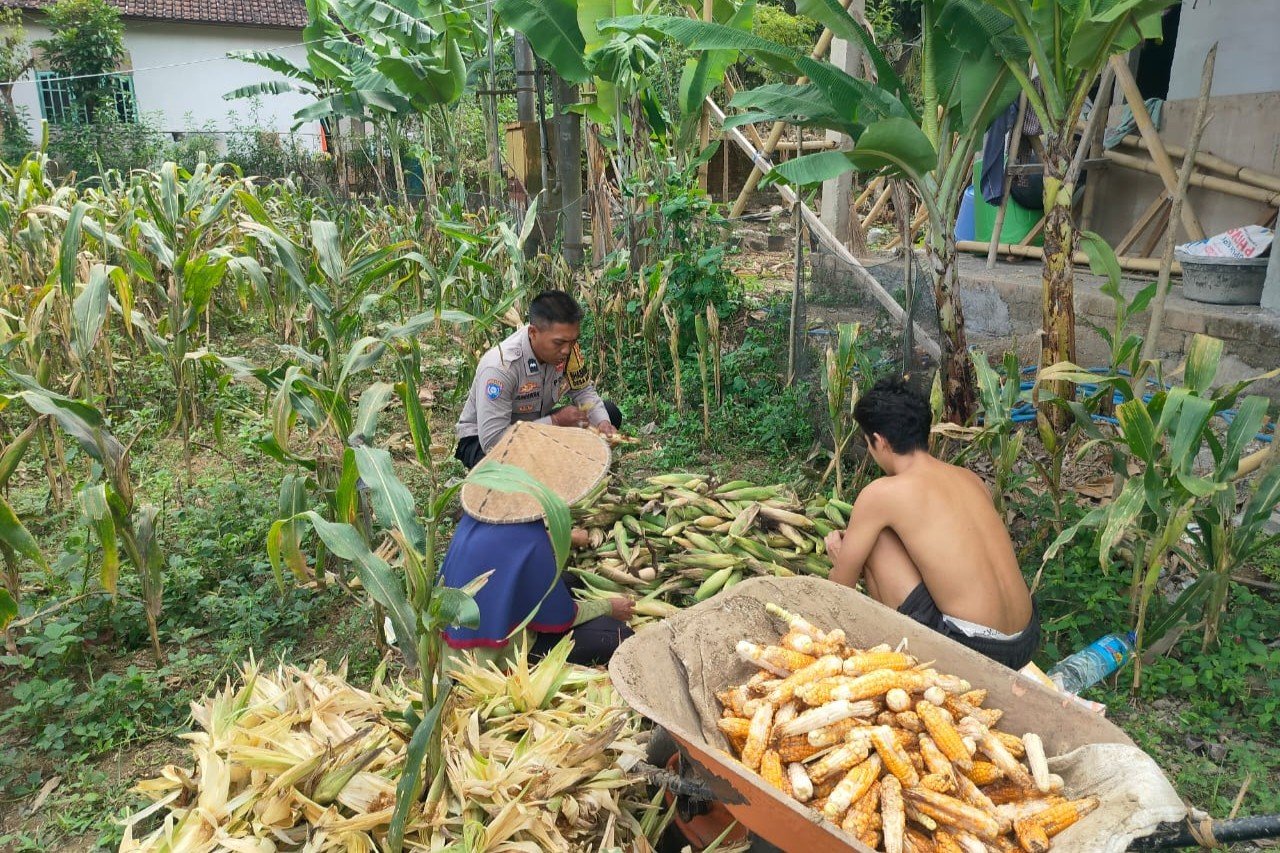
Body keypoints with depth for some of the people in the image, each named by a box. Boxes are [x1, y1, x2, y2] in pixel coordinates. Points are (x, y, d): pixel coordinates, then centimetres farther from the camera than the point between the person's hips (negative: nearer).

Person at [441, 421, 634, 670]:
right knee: (616, 635, -10)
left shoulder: (480, 510, -7)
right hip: (499, 652, -8)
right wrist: (609, 607, 0)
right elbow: (560, 617, -17)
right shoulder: (529, 544, -31)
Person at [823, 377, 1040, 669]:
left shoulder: (881, 493, -8)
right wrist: (853, 556, 33)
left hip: (969, 648, -7)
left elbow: (841, 586, 3)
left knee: (874, 538, 3)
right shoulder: (971, 479, 10)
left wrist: (843, 560, 28)